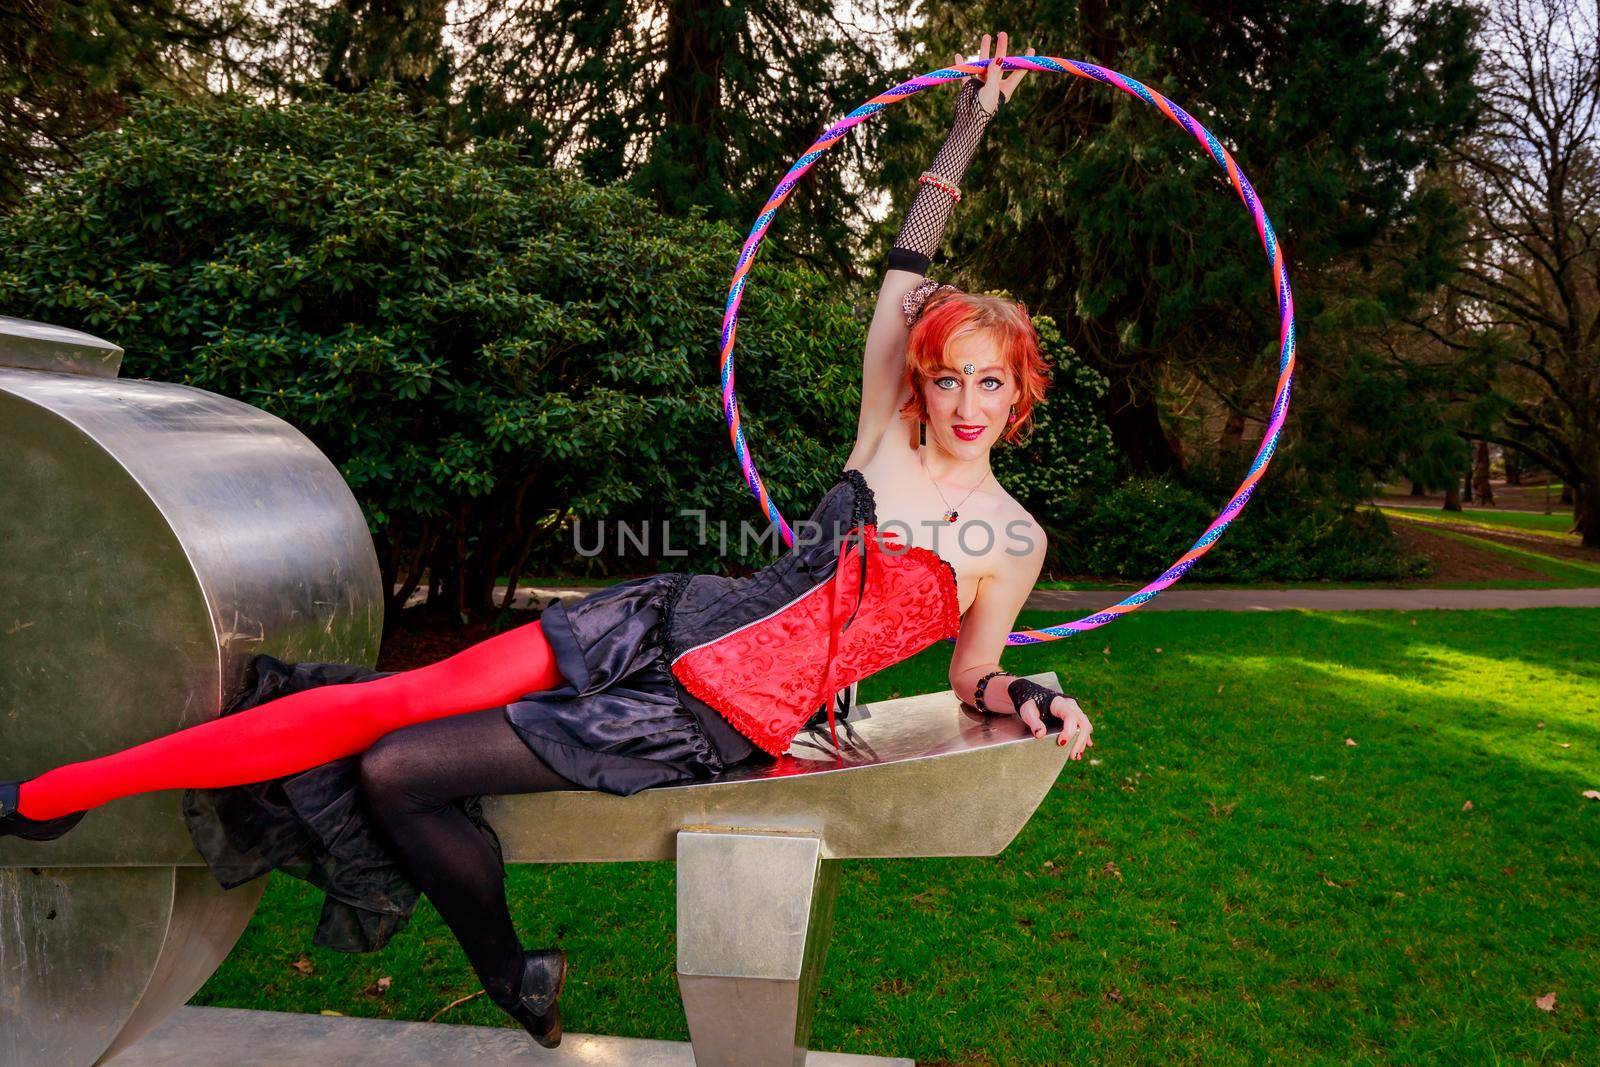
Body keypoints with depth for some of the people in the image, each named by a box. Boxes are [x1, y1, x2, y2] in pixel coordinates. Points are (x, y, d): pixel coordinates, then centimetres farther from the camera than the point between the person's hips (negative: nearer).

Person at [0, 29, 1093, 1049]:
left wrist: (1031, 700, -11)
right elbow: (911, 261, 8)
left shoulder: (1015, 540, 2)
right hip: (669, 619, 3)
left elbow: (973, 675, 11)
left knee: (398, 771, -11)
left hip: (717, 728, -2)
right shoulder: (888, 432, 6)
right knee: (393, 698, -8)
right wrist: (971, 122, 11)